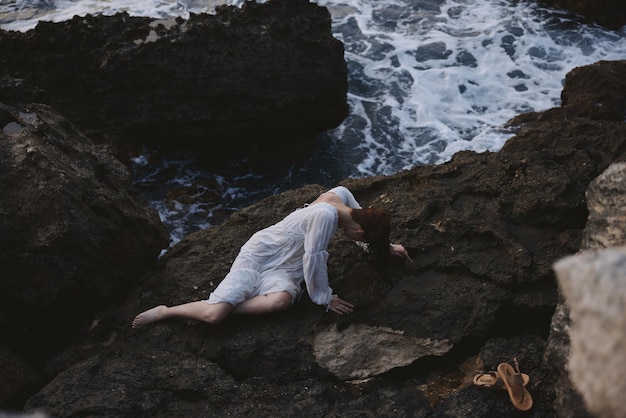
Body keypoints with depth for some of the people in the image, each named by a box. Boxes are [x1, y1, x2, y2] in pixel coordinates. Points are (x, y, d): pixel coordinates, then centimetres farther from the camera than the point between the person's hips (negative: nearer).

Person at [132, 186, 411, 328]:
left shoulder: (341, 195, -5)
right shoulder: (327, 215, -30)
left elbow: (366, 225, 16)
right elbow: (314, 260, -24)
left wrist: (386, 248, 16)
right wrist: (325, 299, -12)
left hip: (285, 267, 8)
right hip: (260, 254, -8)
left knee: (282, 300, -29)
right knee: (214, 314, -22)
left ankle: (217, 308, -14)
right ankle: (164, 312, 6)